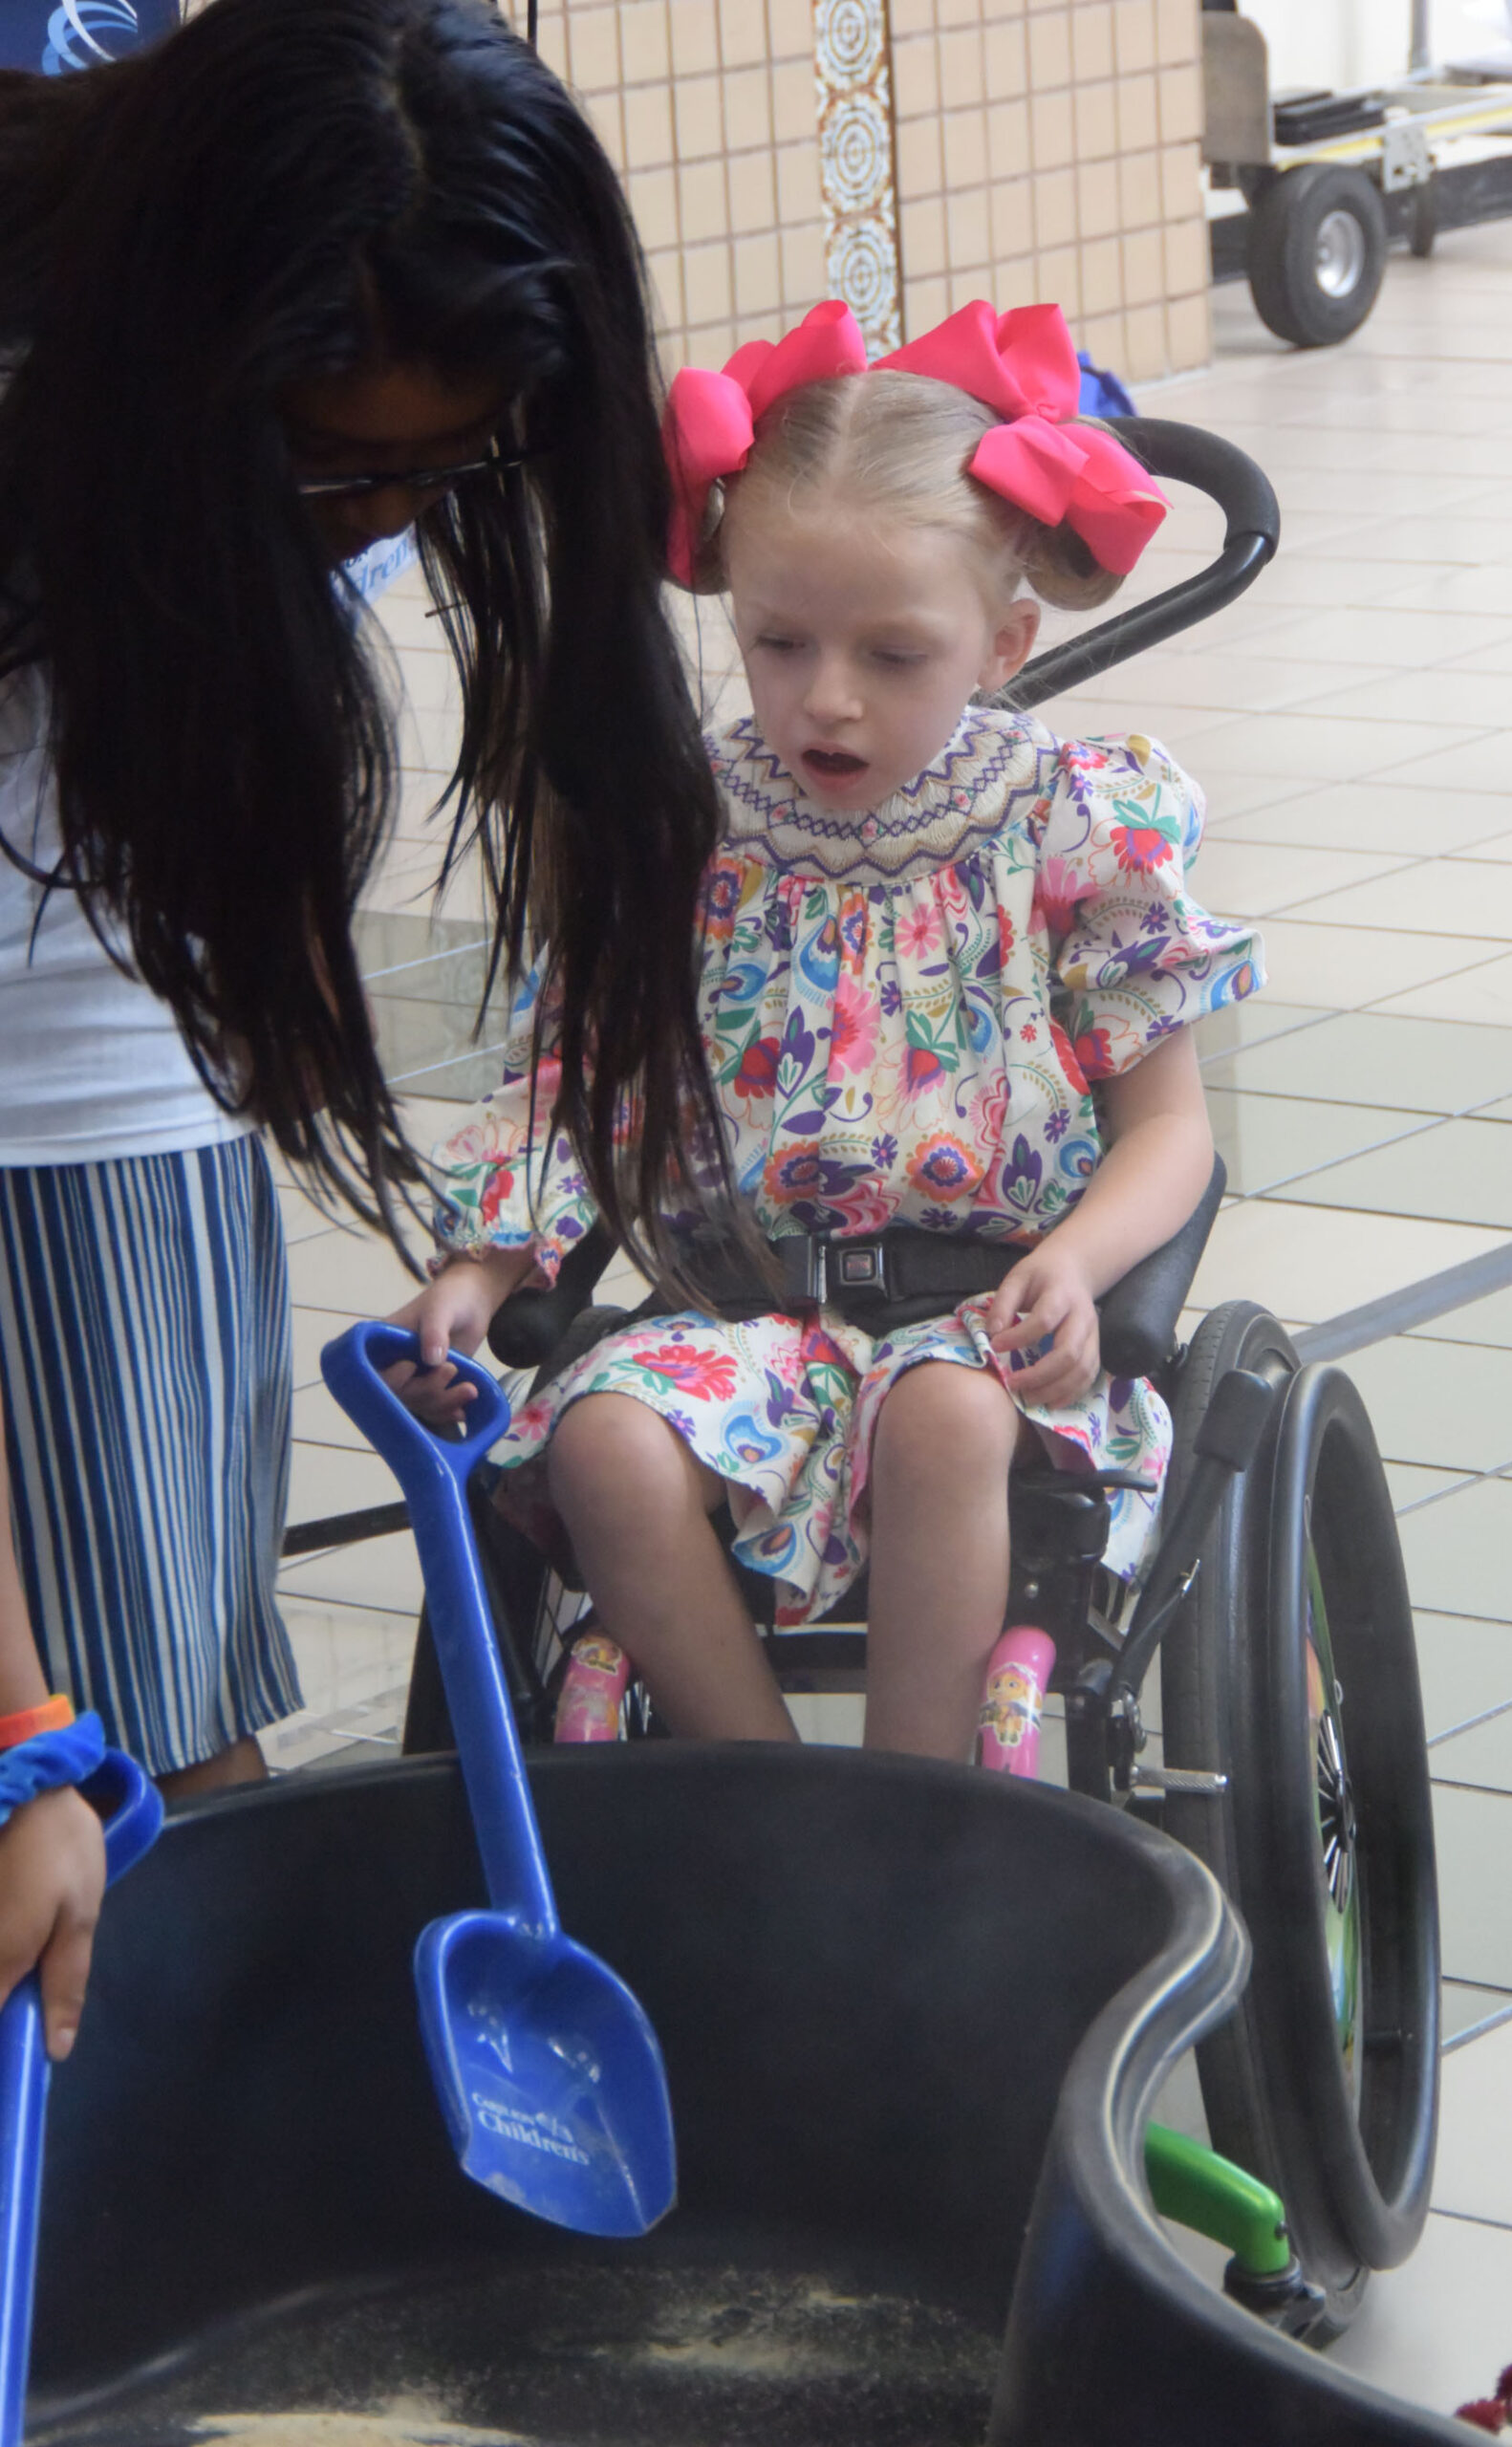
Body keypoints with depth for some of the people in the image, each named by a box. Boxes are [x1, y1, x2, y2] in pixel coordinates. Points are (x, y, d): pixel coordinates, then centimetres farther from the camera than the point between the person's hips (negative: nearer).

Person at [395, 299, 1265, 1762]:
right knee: (606, 1436, -28)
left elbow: (1165, 1120, 2)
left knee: (945, 1416, -36)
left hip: (991, 1307, -2)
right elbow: (576, 1084, 9)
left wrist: (1076, 1262, -18)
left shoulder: (1078, 827, 0)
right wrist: (476, 1272, -8)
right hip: (755, 1307, 3)